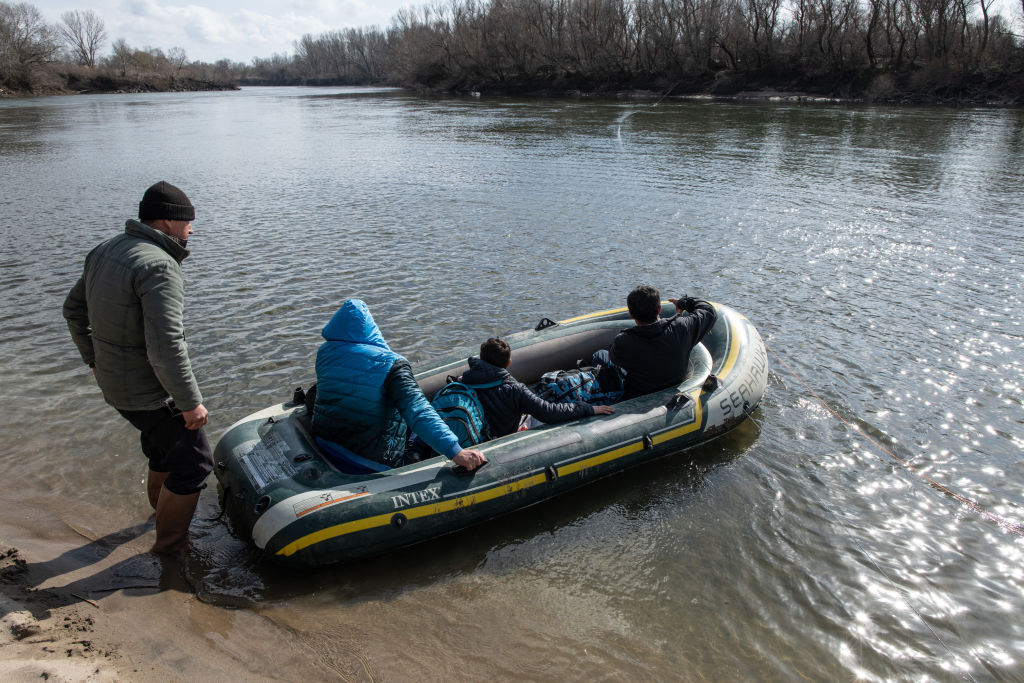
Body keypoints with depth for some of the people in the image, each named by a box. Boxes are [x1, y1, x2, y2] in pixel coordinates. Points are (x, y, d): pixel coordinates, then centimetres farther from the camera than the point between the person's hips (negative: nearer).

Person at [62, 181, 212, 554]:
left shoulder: (105, 251, 5)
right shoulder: (158, 266, -26)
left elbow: (74, 308, 19)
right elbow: (166, 348, -31)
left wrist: (95, 358, 29)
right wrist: (190, 403, -22)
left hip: (113, 380, 9)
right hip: (150, 393, -9)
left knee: (163, 440, 30)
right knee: (193, 461, 6)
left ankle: (160, 503, 51)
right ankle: (170, 543, 21)